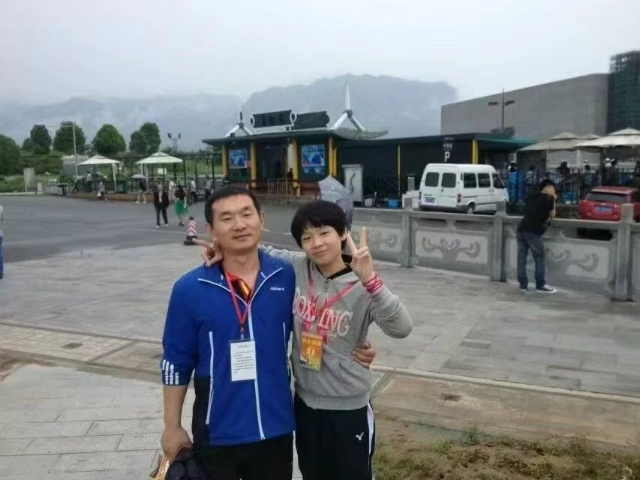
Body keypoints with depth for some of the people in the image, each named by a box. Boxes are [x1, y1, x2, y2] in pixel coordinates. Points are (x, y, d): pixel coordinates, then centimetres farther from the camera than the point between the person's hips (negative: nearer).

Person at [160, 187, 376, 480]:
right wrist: (172, 426, 0)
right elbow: (176, 363, -4)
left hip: (276, 428, 2)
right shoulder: (189, 290, -11)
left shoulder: (286, 277, -7)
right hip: (216, 434, -1)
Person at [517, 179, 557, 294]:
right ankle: (541, 285, 5)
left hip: (521, 229, 7)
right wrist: (553, 201, 23)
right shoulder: (548, 198, 5)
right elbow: (552, 215, 14)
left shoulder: (533, 198, 24)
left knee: (522, 258, 7)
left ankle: (523, 284, 11)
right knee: (539, 259, 3)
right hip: (533, 232, -7)